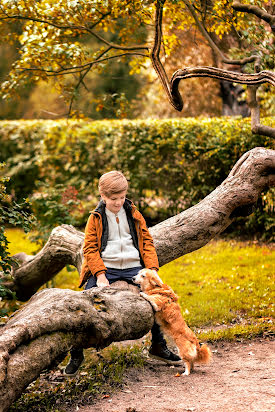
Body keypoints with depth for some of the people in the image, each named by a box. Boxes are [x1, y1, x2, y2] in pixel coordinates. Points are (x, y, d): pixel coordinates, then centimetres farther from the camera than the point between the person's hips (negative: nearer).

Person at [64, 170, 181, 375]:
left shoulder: (133, 214, 11)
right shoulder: (96, 218, 5)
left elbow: (147, 241, 11)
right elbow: (90, 248, -1)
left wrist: (152, 268, -2)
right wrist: (100, 274, -14)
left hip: (132, 268, 2)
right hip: (106, 268, -2)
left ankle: (158, 346, 14)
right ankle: (76, 353, -3)